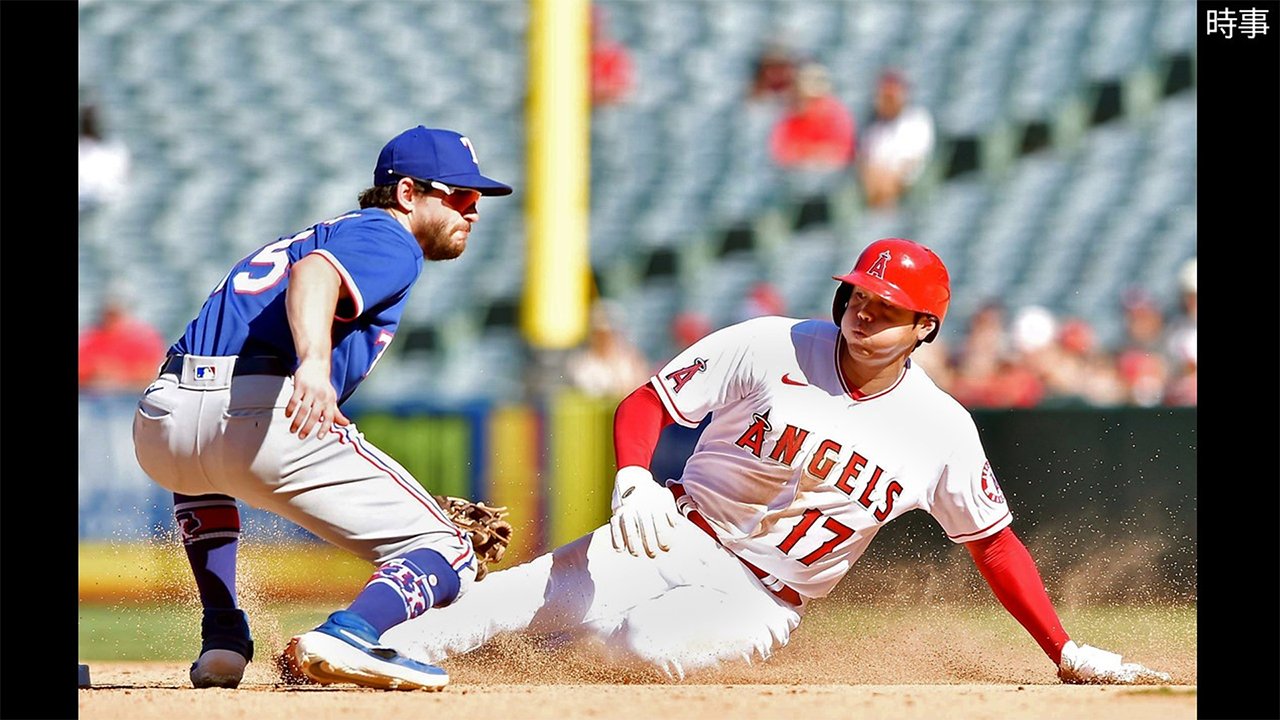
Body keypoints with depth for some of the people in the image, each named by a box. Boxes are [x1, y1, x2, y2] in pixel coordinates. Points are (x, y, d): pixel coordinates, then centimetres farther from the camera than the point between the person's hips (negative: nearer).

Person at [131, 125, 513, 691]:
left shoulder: (323, 231, 35)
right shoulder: (389, 242, 7)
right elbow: (314, 274, -16)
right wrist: (313, 365, -35)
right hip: (265, 418, -8)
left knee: (201, 471, 45)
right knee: (447, 555, -1)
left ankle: (222, 642, 30)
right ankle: (350, 636, -28)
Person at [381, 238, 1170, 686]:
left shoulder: (943, 430, -4)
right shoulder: (771, 347, -7)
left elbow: (995, 544, 6)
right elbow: (647, 403, -4)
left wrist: (1069, 654, 1)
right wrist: (634, 481, -26)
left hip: (764, 603, 0)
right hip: (682, 538, 0)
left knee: (651, 643, -35)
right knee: (514, 596, -27)